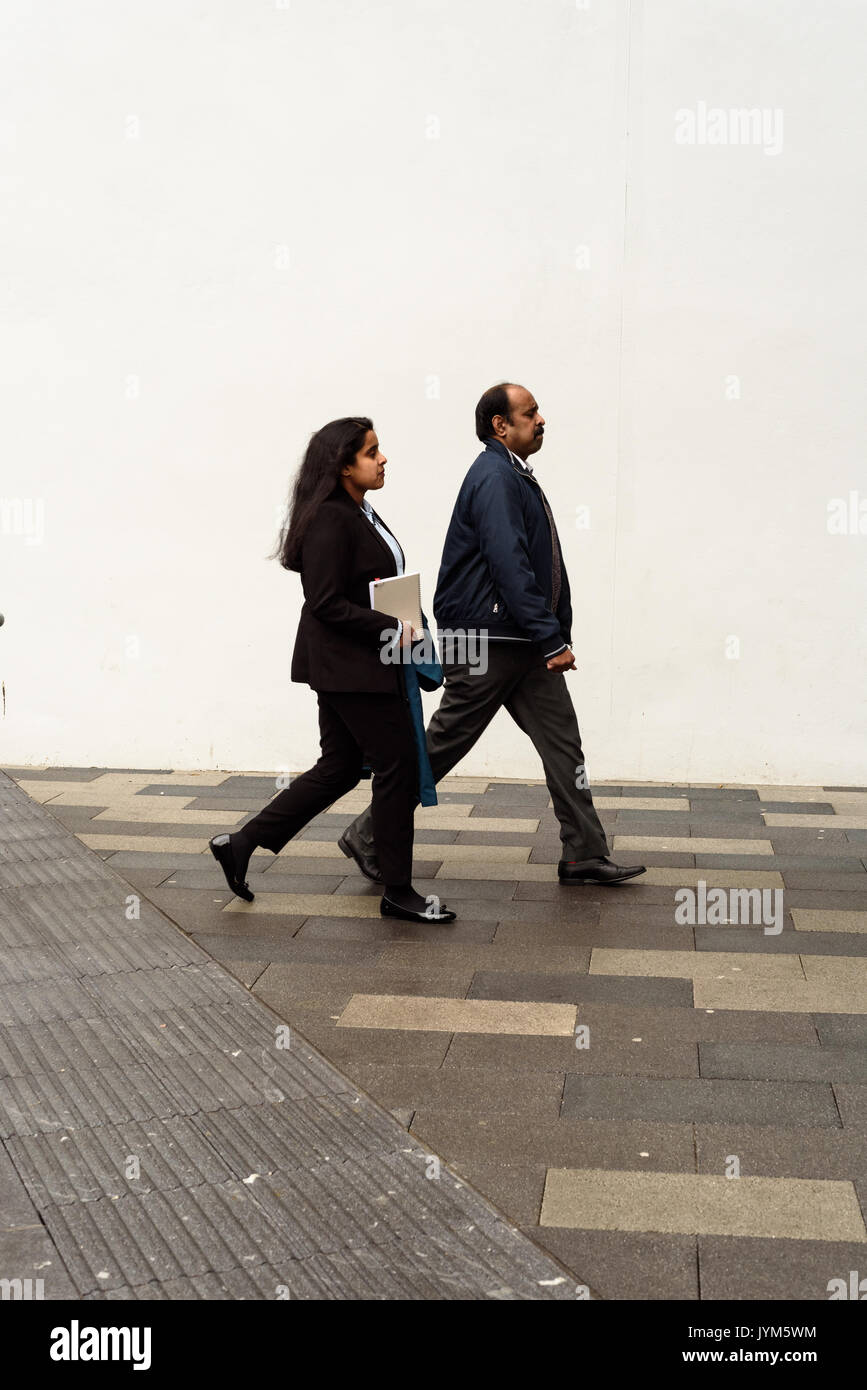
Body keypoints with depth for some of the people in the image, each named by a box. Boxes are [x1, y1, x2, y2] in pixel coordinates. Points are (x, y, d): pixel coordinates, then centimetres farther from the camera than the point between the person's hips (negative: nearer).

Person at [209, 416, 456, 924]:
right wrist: (394, 629, -20)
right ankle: (399, 892, 10)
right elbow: (326, 604, -22)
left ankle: (240, 845, 21)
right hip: (349, 666, -10)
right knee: (398, 763, -3)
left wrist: (404, 627, 8)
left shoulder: (362, 515, 14)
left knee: (339, 769, 14)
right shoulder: (330, 520, -18)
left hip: (359, 665, 10)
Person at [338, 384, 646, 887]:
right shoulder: (494, 478, -16)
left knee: (562, 739, 7)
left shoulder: (518, 476, 16)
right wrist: (552, 639, -24)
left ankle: (586, 855, 12)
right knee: (443, 744, -1)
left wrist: (558, 631, 15)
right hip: (485, 641, -10)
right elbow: (510, 568, -24)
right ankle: (370, 836, 13)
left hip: (524, 644, 10)